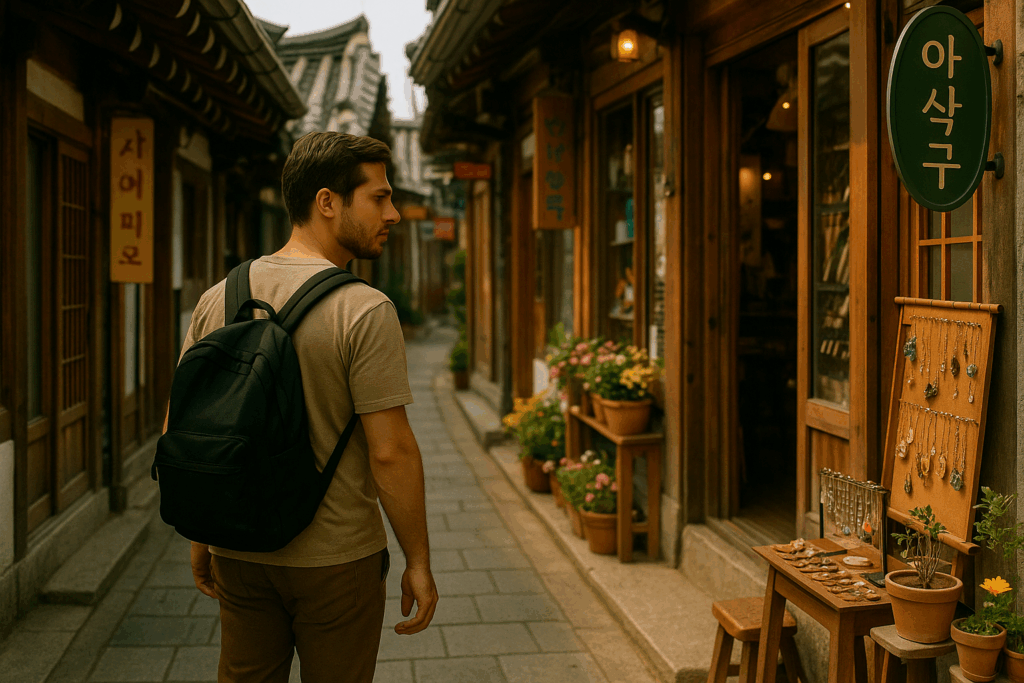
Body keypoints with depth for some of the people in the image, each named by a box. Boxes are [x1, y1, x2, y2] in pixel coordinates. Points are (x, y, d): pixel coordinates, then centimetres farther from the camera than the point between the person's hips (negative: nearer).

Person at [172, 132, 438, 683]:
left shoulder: (217, 299, 0)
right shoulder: (364, 310, -17)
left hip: (239, 554, 5)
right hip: (336, 557, -5)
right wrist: (418, 562, -8)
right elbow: (391, 452, -19)